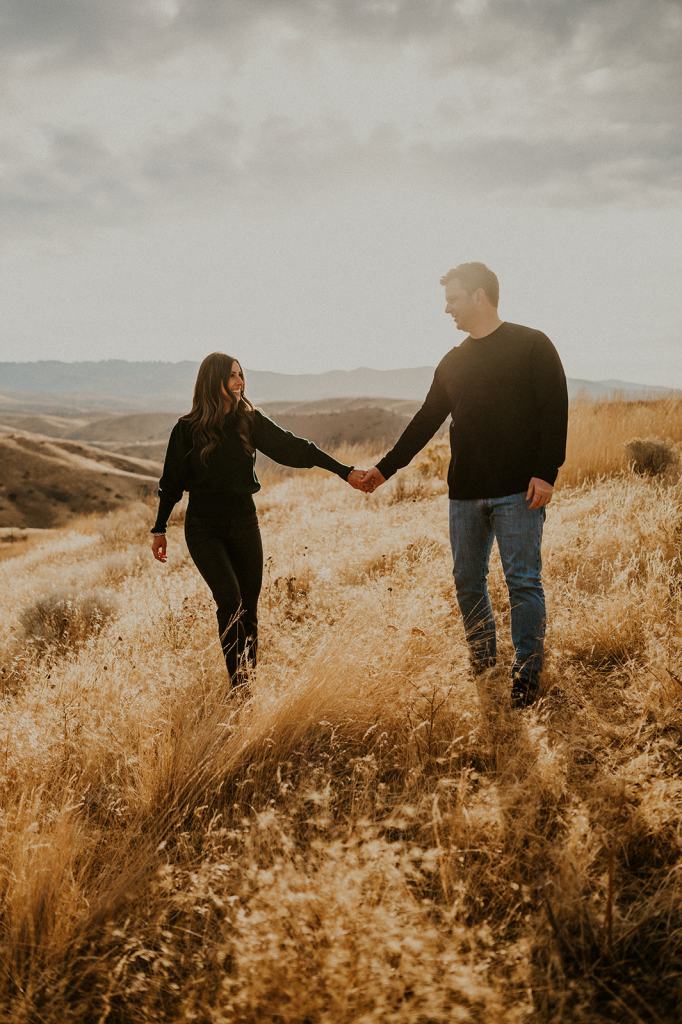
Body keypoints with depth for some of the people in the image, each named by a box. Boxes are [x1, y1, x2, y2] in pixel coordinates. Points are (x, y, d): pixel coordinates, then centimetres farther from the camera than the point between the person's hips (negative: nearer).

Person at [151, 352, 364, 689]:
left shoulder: (250, 421, 0)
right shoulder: (188, 428, -5)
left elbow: (293, 448, -4)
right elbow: (171, 482, 3)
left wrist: (344, 471, -10)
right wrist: (159, 529, 7)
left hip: (243, 522, 3)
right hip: (204, 527, -3)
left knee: (248, 606, 4)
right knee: (230, 600, -18)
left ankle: (250, 679, 16)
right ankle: (238, 685, -10)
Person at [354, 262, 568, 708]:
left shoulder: (533, 345, -1)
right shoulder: (453, 362, 15)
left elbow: (554, 411, -6)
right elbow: (425, 422, 18)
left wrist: (546, 472, -15)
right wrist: (384, 469, 15)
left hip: (518, 491, -5)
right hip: (465, 492, 6)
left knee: (524, 581, -3)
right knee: (468, 581, 8)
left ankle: (527, 673, 8)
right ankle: (482, 663, 24)